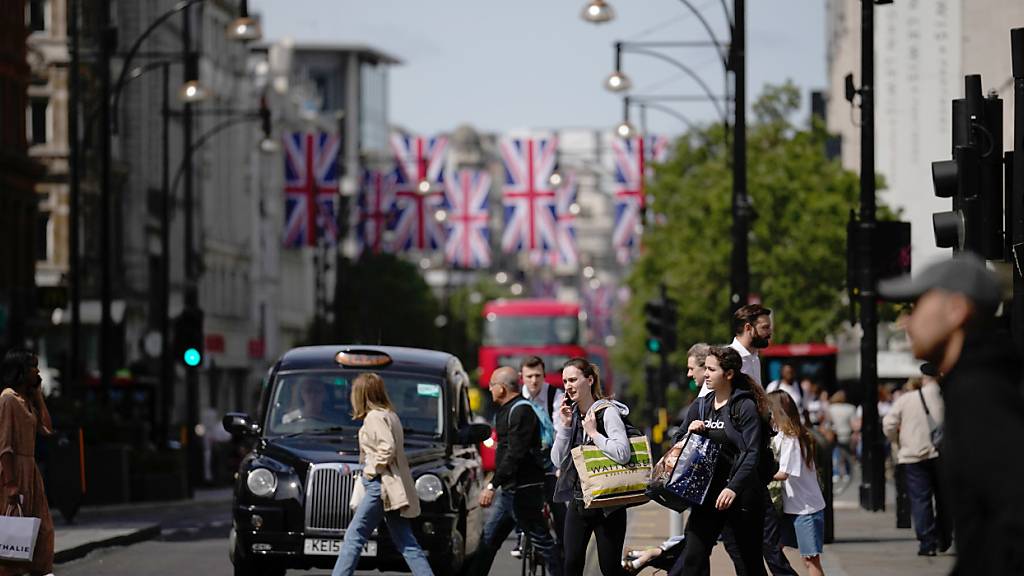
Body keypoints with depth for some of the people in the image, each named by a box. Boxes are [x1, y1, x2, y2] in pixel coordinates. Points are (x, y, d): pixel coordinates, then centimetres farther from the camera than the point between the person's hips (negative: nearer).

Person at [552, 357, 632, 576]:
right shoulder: (571, 414, 9)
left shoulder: (607, 412, -12)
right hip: (577, 501, 6)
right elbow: (558, 460, 3)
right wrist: (565, 426, -6)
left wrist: (593, 433, -18)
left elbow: (622, 454, -26)